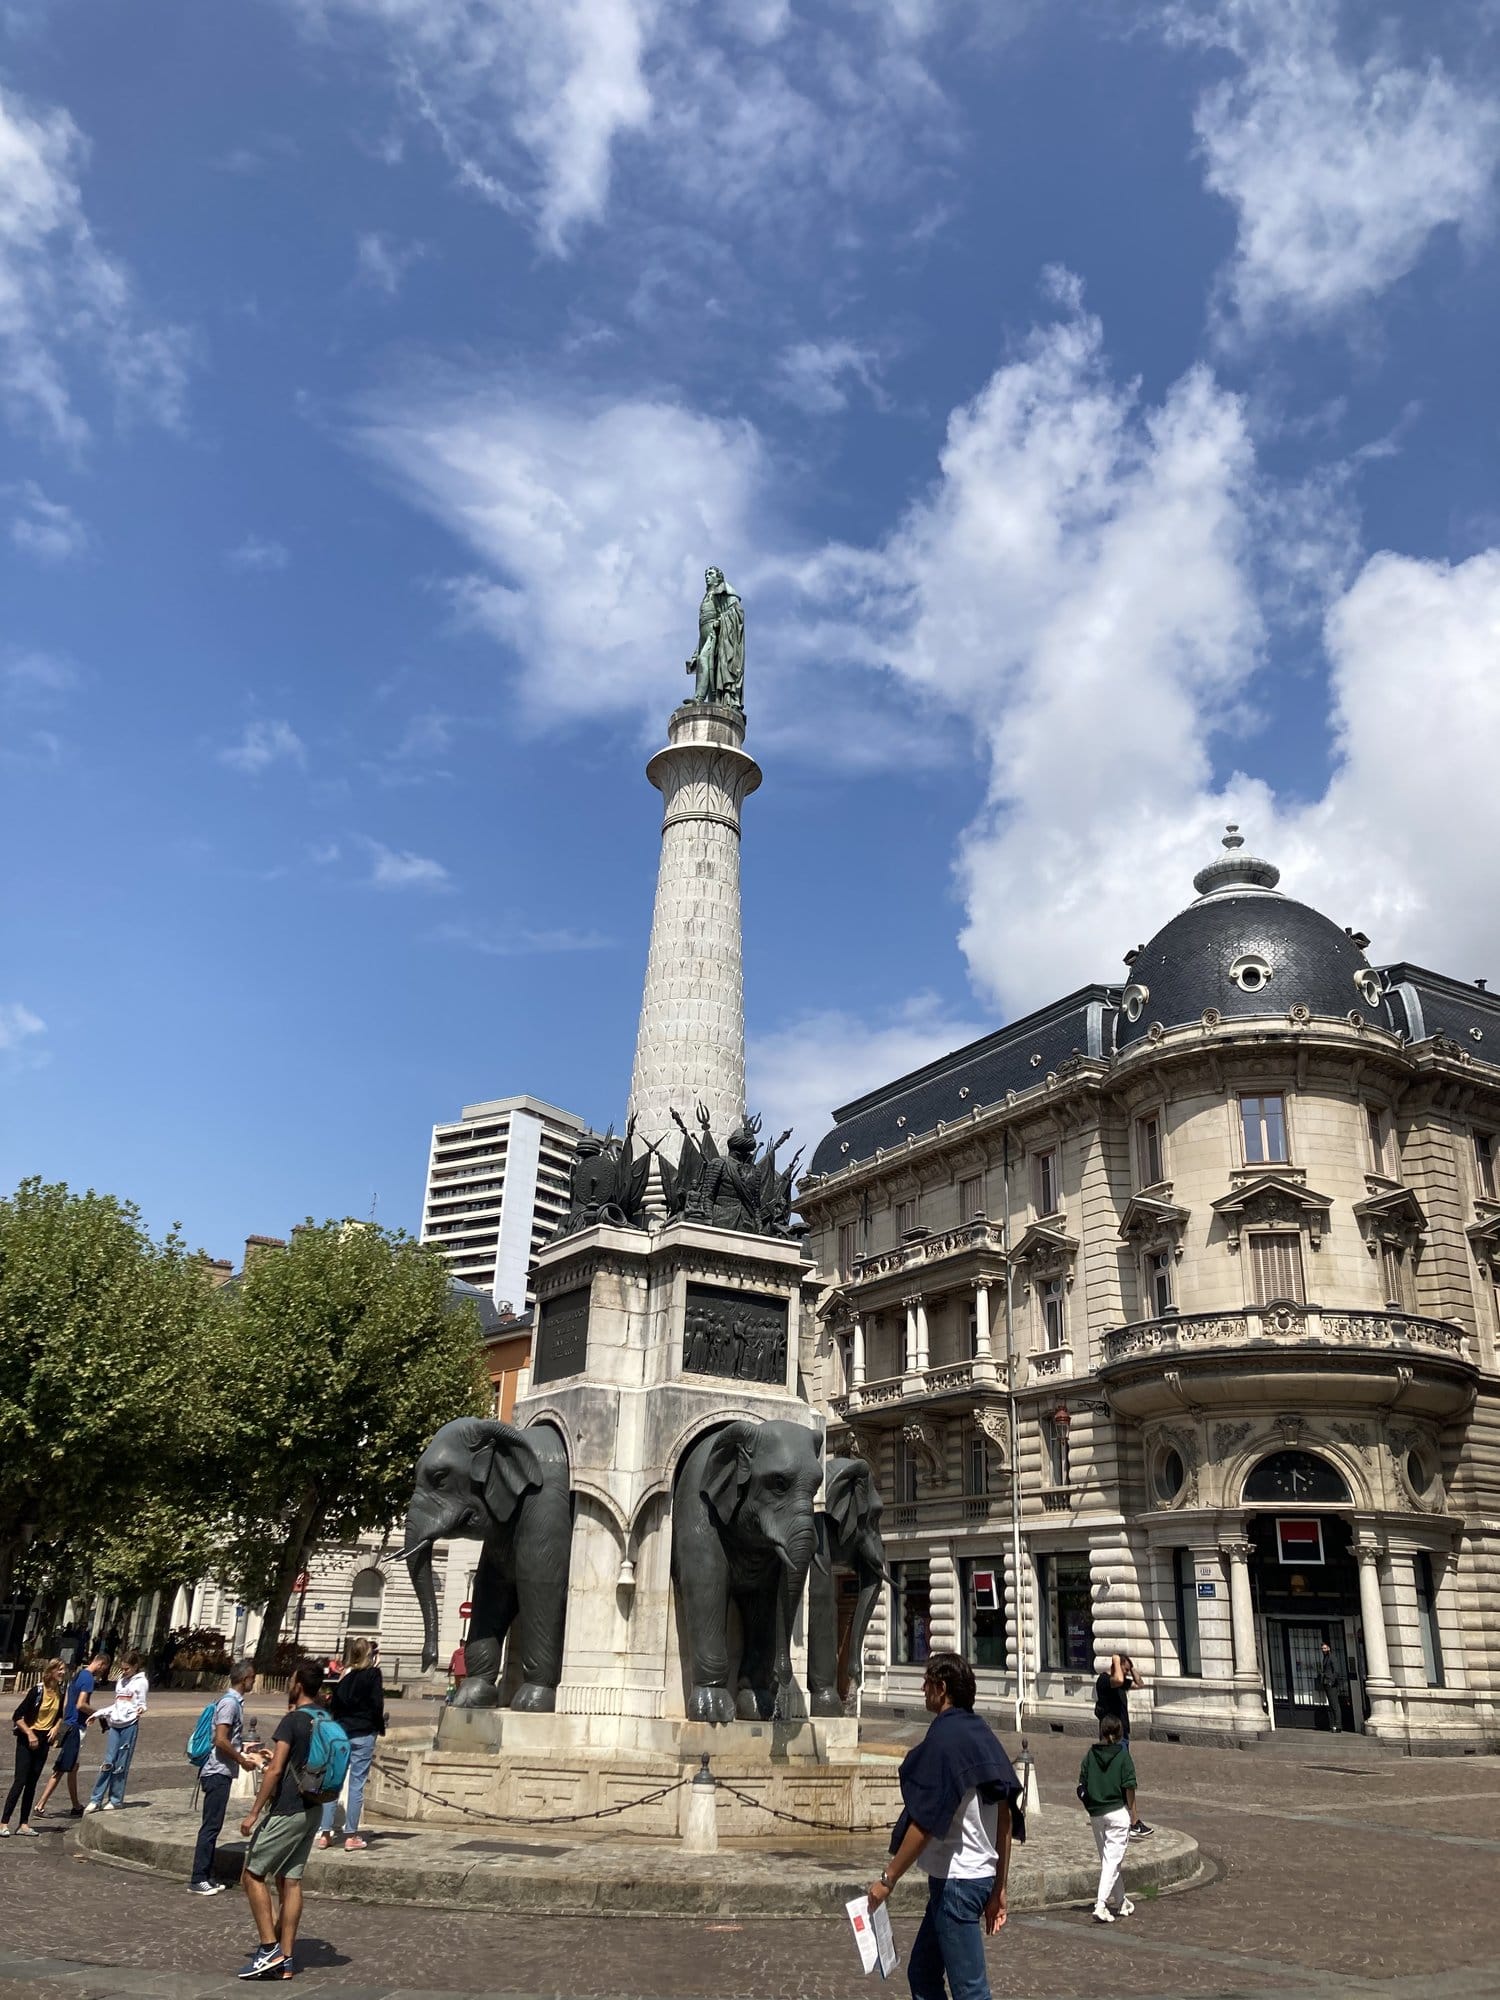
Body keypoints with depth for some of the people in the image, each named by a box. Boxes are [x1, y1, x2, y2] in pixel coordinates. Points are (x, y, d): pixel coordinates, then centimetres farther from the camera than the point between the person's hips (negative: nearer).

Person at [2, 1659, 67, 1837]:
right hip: (27, 1739, -5)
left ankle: (24, 1824, 12)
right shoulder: (37, 1691, -17)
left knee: (32, 1782, 8)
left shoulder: (61, 1692, 1)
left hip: (44, 1740, 5)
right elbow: (17, 1716, -15)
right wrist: (30, 1734, -18)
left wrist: (57, 1727, -1)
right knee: (20, 1781, -8)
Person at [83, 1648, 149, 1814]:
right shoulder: (121, 1681, 17)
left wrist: (140, 1709, -26)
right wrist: (98, 1714, 17)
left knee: (121, 1764, -2)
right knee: (108, 1762, -1)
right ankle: (96, 1800, 2)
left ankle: (116, 1800, 6)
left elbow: (141, 1704, -5)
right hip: (115, 1724, 5)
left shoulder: (141, 1682, -1)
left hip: (130, 1724, -5)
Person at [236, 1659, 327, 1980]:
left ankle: (270, 1949, 1)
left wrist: (254, 1812, -15)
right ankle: (285, 1958, 12)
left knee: (254, 1873, 5)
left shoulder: (292, 1720, -14)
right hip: (313, 1809, 8)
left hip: (286, 1810, -8)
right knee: (290, 1880, 11)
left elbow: (275, 1769, -20)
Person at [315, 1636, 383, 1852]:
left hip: (341, 1731, 4)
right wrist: (379, 1727, 2)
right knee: (357, 1784, 0)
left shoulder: (344, 1676, 7)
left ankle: (325, 1833, 11)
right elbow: (377, 1704, -11)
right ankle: (351, 1836, 3)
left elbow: (333, 1704, 8)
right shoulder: (373, 1674, -6)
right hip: (364, 1734, -4)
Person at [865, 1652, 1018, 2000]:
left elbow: (924, 1822, -21)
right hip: (981, 1875, 9)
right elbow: (1004, 1821, 11)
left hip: (956, 1880, -9)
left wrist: (888, 1878, -13)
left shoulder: (943, 1737, -17)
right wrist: (999, 1889, 17)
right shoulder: (983, 1735, 8)